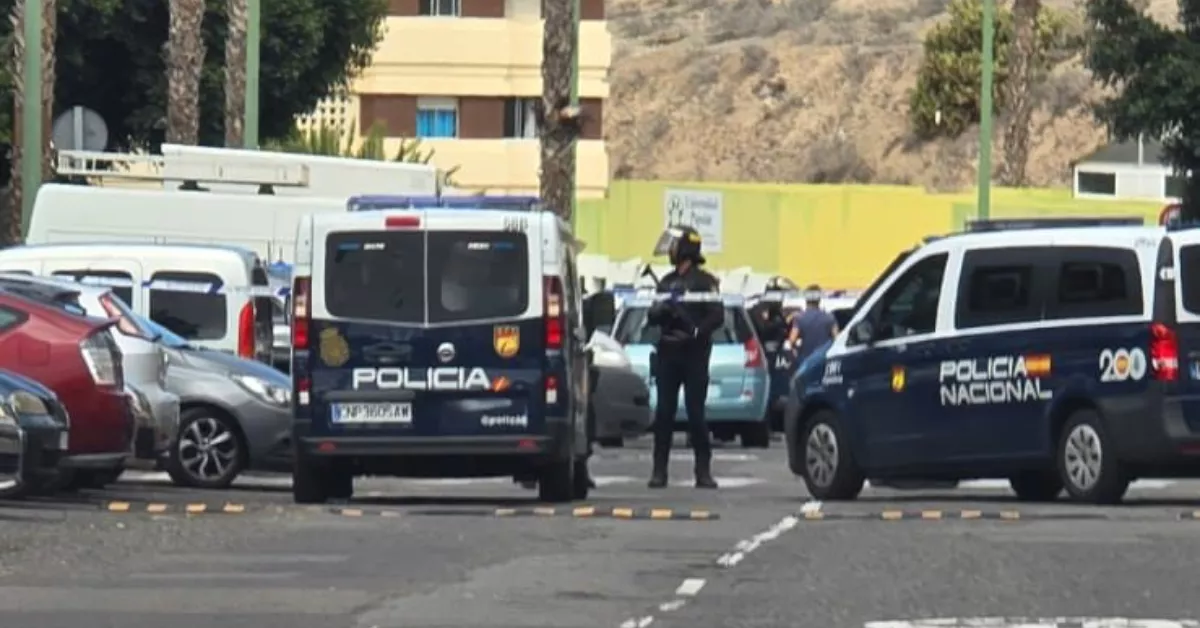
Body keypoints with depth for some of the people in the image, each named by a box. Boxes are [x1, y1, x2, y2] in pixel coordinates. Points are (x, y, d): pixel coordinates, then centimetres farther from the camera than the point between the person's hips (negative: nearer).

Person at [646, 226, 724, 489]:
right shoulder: (667, 282, 16)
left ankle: (703, 471, 1)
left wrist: (697, 331, -22)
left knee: (696, 413, -4)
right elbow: (652, 317, 16)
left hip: (694, 354, -5)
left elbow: (717, 316, -8)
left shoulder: (704, 281, -2)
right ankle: (659, 470, 4)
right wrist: (659, 310, -7)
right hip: (667, 352, 5)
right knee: (664, 412, 2)